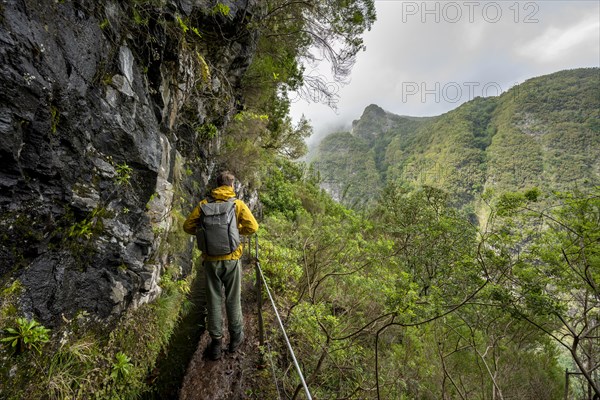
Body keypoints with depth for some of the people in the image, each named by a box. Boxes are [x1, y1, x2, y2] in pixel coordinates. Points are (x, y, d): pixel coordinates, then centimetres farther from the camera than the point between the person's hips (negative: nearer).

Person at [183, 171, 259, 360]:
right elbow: (252, 227, -13)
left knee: (213, 300, 12)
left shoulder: (204, 204, -1)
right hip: (232, 259, -1)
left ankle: (216, 342, 21)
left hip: (211, 259, 1)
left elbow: (188, 226, -2)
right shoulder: (238, 204, -6)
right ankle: (235, 337, 28)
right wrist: (237, 230, 5)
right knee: (233, 299, 14)